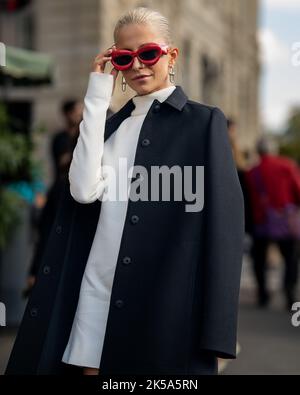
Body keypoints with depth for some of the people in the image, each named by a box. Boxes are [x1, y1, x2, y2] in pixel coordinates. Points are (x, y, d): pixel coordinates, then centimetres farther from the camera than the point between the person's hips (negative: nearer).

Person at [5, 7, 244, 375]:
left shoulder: (203, 121, 0)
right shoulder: (111, 123, 15)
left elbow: (223, 226, -7)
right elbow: (84, 190, -4)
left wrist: (216, 331, -13)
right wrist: (97, 99, -2)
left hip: (164, 303, -4)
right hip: (96, 291, 4)